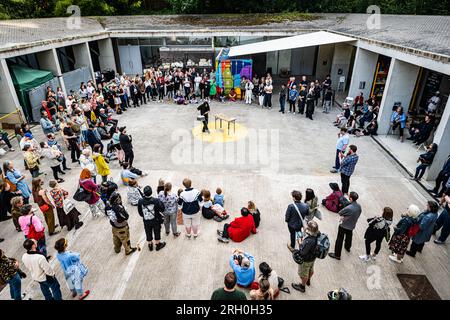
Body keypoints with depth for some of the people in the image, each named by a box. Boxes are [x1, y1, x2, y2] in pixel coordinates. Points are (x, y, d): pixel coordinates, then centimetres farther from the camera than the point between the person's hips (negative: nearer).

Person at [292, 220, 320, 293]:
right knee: (311, 269, 34)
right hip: (313, 257, 7)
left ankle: (302, 287, 46)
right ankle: (308, 281, 61)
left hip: (306, 260, -7)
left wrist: (301, 243, -19)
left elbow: (302, 252, -31)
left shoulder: (308, 241, -45)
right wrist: (304, 239, -11)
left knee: (303, 274, 21)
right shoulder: (318, 234, -21)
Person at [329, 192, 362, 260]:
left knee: (339, 239, 7)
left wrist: (343, 216, -3)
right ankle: (348, 247, 57)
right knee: (349, 236, 31)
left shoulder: (349, 208, -37)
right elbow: (359, 214, 3)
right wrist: (353, 218, 4)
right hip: (352, 225, 7)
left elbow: (340, 213, -23)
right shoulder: (359, 206, -13)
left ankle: (337, 255, 18)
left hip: (344, 226, -7)